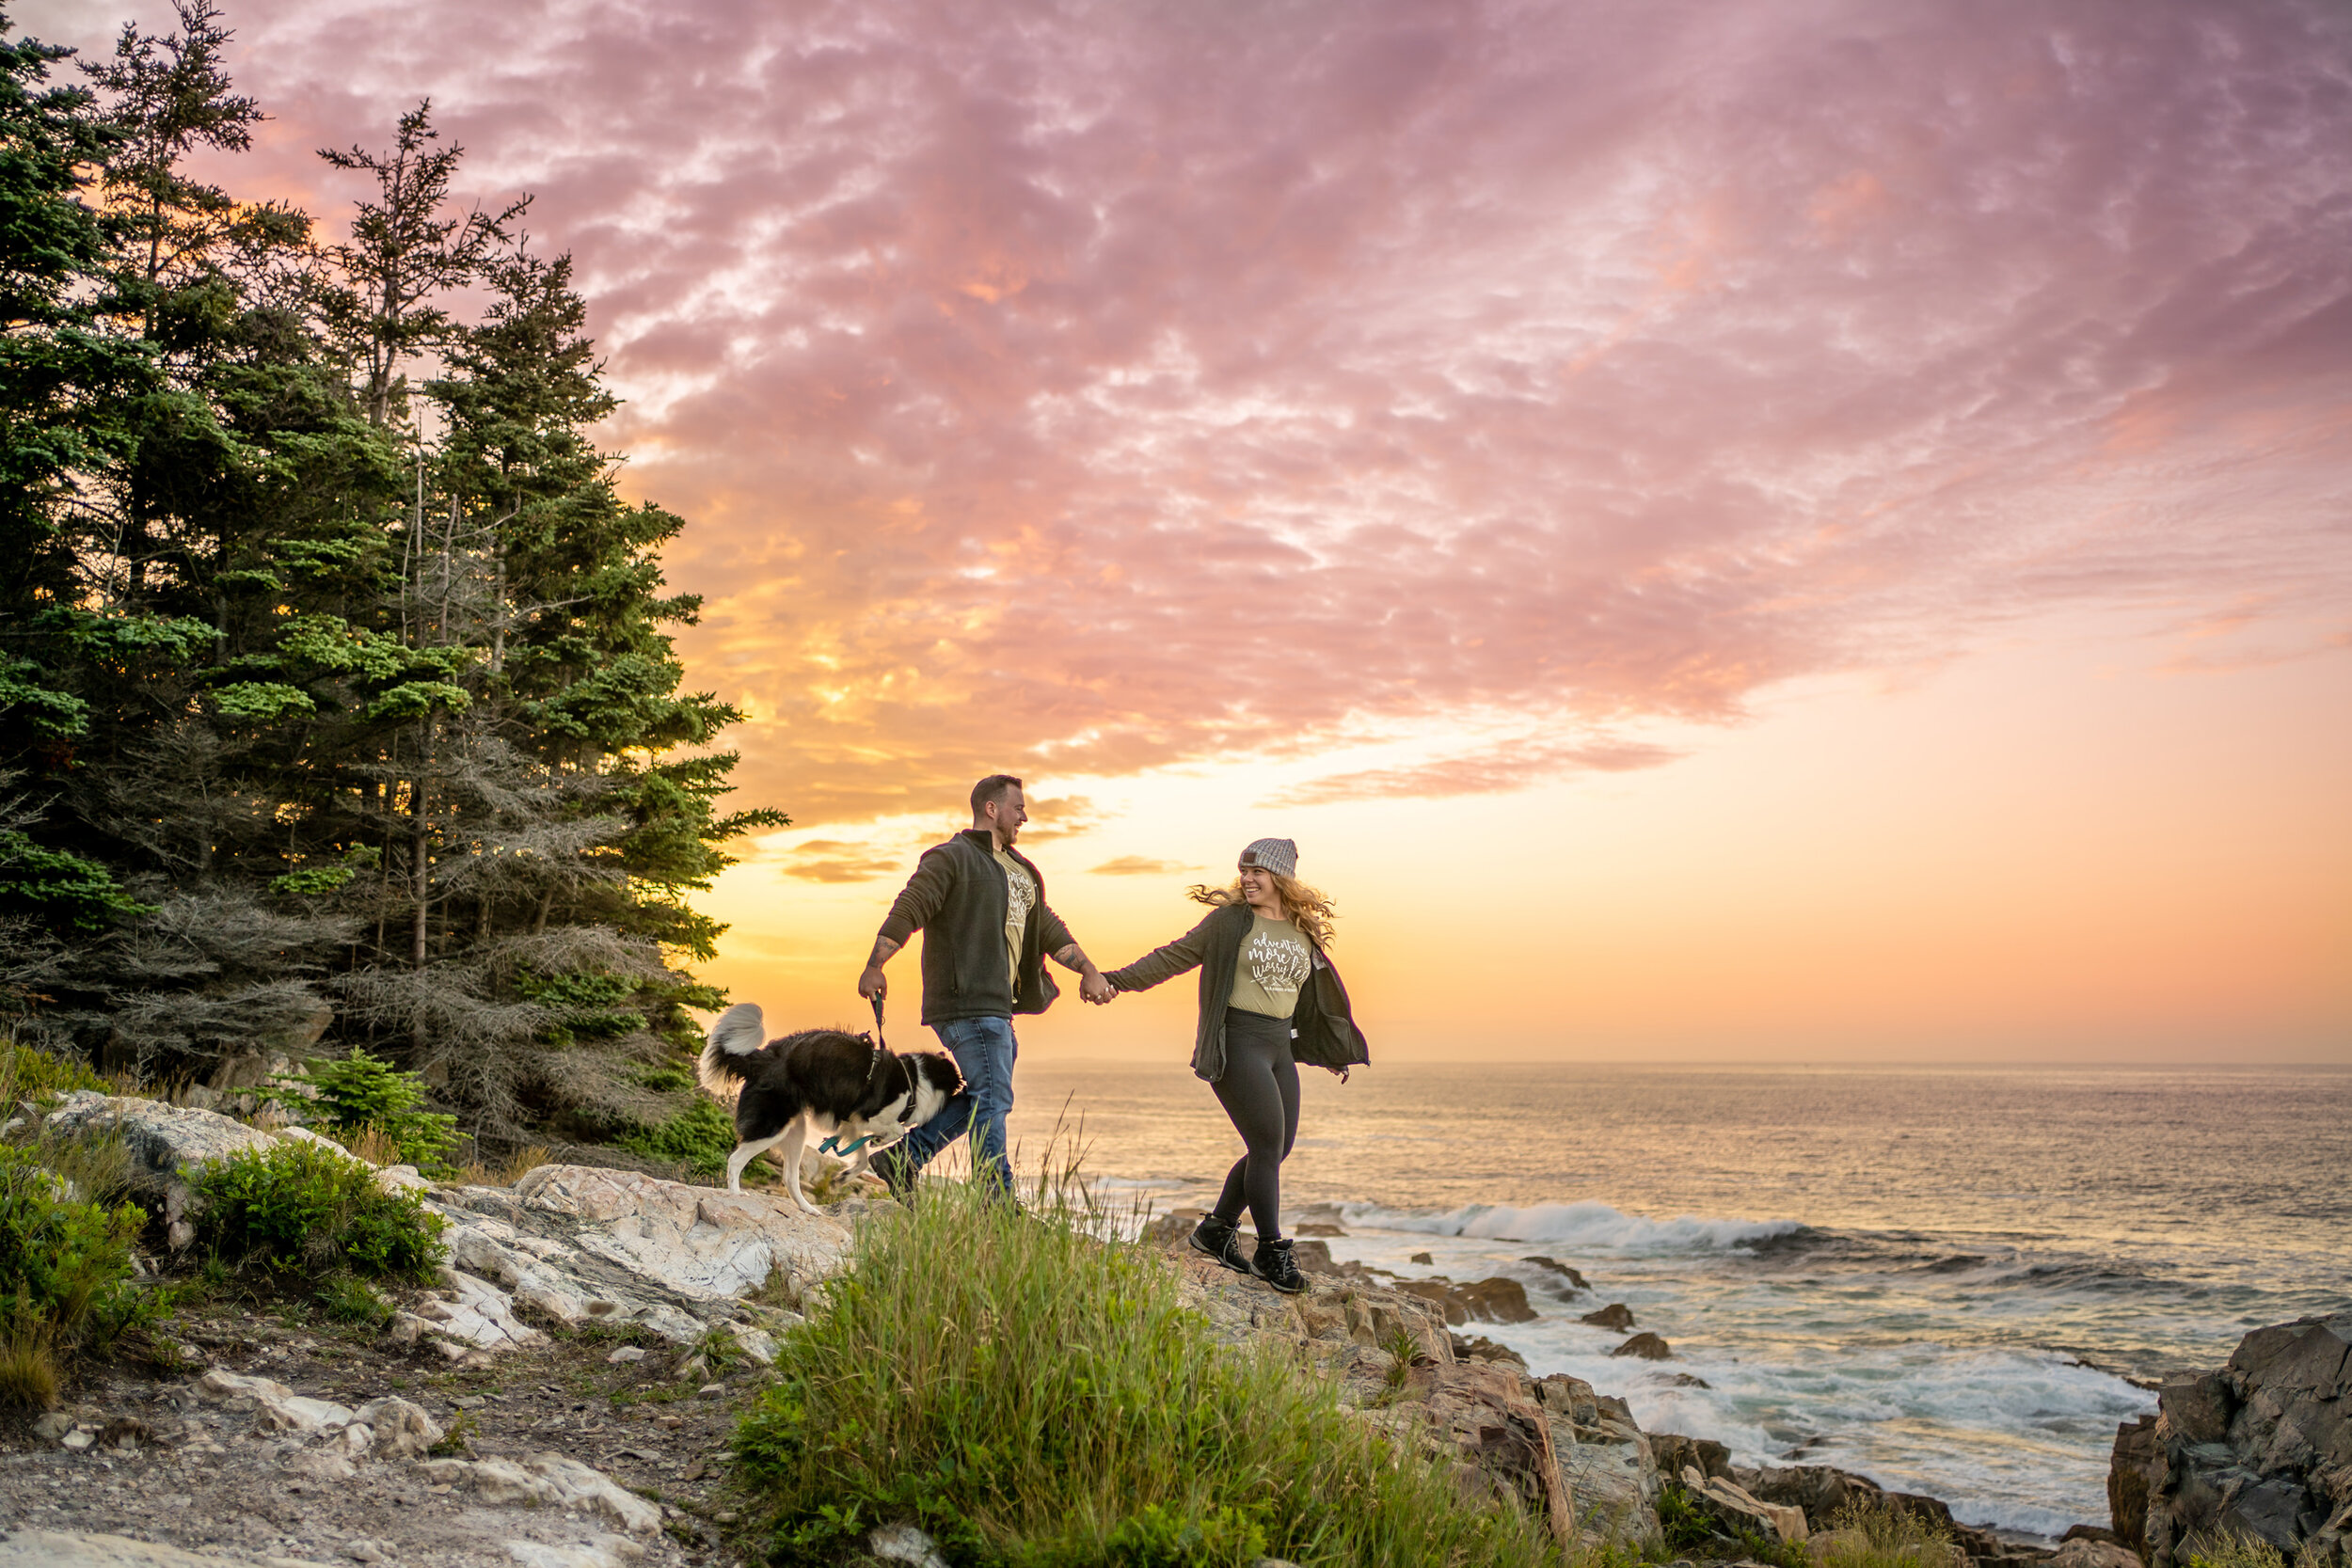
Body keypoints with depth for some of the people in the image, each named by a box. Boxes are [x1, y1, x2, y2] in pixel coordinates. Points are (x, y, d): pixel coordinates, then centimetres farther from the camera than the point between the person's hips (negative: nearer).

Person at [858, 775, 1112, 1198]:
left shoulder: (1018, 869, 22)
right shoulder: (952, 858, -6)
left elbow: (1048, 927, 20)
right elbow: (908, 909, -14)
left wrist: (1088, 969, 8)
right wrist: (874, 966, -24)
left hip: (995, 1004, 9)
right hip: (967, 1001, -9)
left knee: (984, 1098, 13)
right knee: (992, 1099, -10)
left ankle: (902, 1157, 18)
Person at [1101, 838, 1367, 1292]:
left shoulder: (1303, 934, 13)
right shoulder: (1231, 921, -2)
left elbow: (1312, 997, 25)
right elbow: (1175, 957, -2)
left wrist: (1333, 1054, 32)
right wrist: (1117, 980, -11)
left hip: (1280, 1045, 6)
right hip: (1236, 1042, -6)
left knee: (1277, 1150, 7)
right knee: (1268, 1146, -10)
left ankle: (1217, 1228, 23)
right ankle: (1271, 1251, 2)